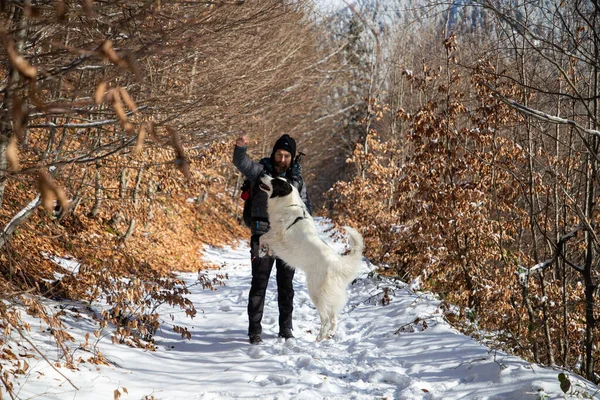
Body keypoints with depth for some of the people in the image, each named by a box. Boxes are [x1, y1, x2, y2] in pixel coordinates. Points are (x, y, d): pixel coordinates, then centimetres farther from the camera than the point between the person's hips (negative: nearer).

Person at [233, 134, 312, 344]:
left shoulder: (296, 179, 7)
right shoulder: (261, 171, -1)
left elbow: (305, 207, 14)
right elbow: (241, 163, -20)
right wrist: (240, 148, -41)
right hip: (263, 234, -3)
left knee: (286, 284, 12)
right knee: (259, 283, -5)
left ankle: (286, 328, 23)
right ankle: (254, 330, 0)